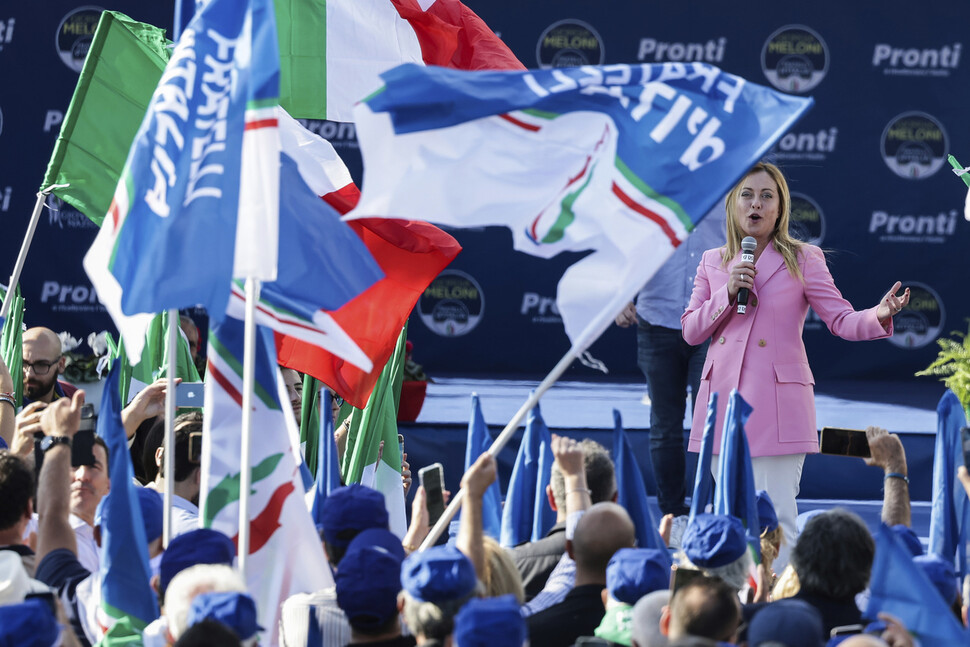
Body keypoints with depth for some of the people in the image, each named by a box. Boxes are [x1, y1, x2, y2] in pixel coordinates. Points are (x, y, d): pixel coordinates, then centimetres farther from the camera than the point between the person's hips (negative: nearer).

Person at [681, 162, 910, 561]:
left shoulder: (803, 260, 3)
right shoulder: (712, 263, 13)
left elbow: (842, 320, -4)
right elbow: (690, 331, 10)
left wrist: (878, 316, -26)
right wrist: (728, 294, -6)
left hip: (776, 403, -4)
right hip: (723, 398, 4)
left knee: (776, 517, -9)